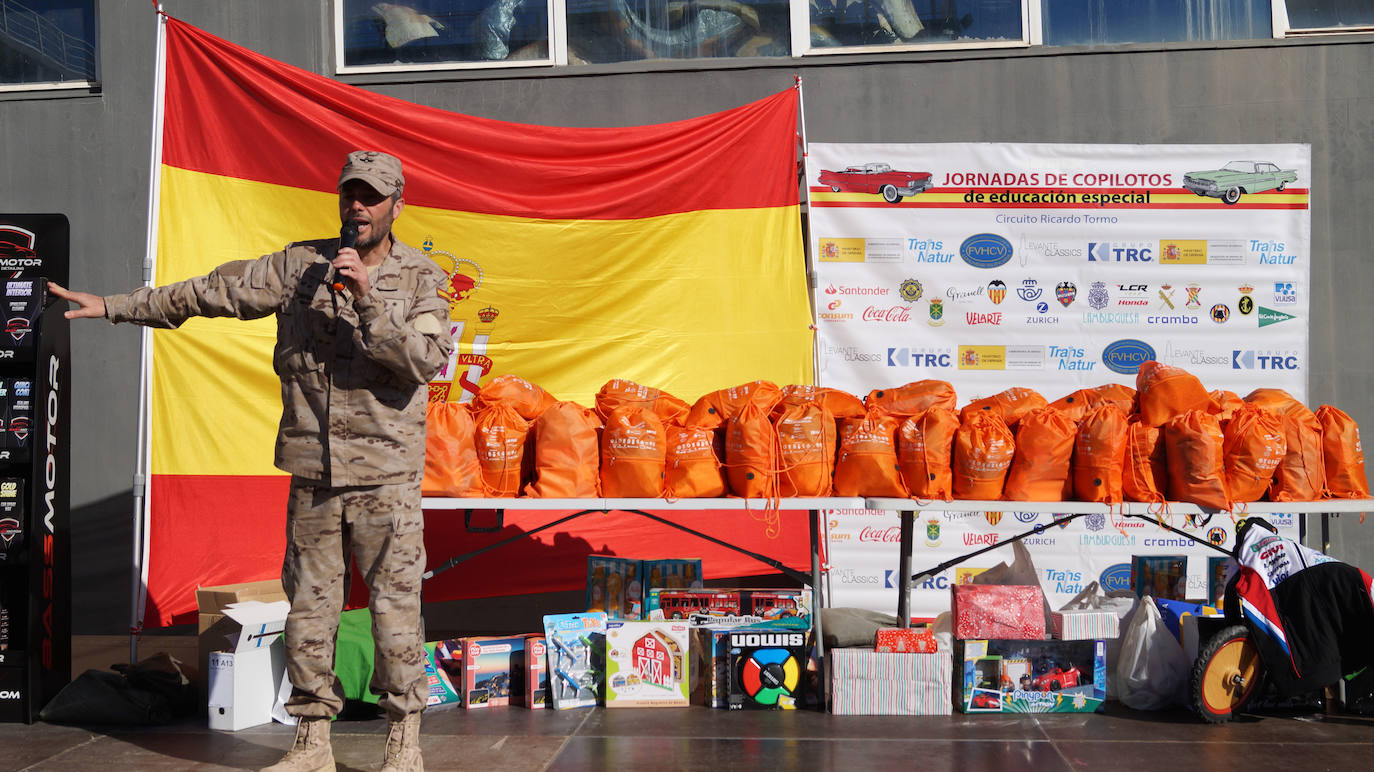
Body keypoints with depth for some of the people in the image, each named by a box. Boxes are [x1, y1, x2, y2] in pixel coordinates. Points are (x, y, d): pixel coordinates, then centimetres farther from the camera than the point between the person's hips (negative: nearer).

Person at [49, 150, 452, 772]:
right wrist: (113, 306, 13)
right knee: (308, 607, 9)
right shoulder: (298, 265, 7)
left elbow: (427, 360, -15)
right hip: (312, 473, 3)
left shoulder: (421, 279, -1)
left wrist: (367, 296, -21)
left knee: (396, 607, -1)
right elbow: (211, 293, 12)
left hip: (386, 474, -3)